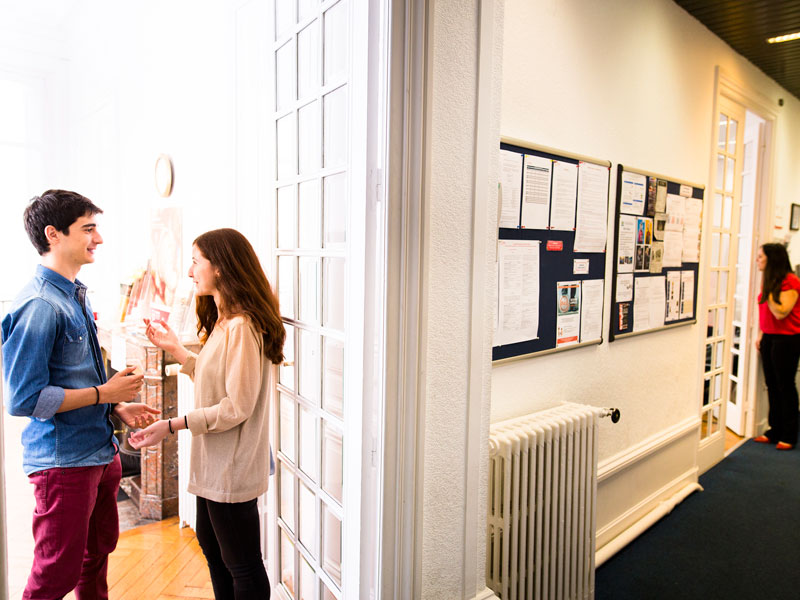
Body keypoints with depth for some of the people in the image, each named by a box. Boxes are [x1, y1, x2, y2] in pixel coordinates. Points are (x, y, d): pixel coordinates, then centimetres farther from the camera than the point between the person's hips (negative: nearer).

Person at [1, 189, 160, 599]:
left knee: (98, 552, 24)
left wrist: (118, 407, 6)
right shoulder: (39, 305, -21)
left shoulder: (75, 295, 10)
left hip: (100, 453, 9)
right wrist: (104, 393, -18)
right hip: (63, 461, -9)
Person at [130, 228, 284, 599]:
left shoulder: (242, 326, -24)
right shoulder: (223, 321, 10)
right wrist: (175, 349, 13)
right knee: (210, 543, 26)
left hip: (232, 468, -11)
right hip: (214, 464, 11)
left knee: (242, 566, 7)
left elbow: (237, 407, -24)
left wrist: (174, 425, -21)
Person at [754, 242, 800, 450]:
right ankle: (775, 430, 21)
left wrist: (769, 292, -18)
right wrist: (761, 335, 13)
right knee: (772, 385, 11)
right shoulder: (768, 280, 11)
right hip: (770, 338, 8)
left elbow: (780, 313, -22)